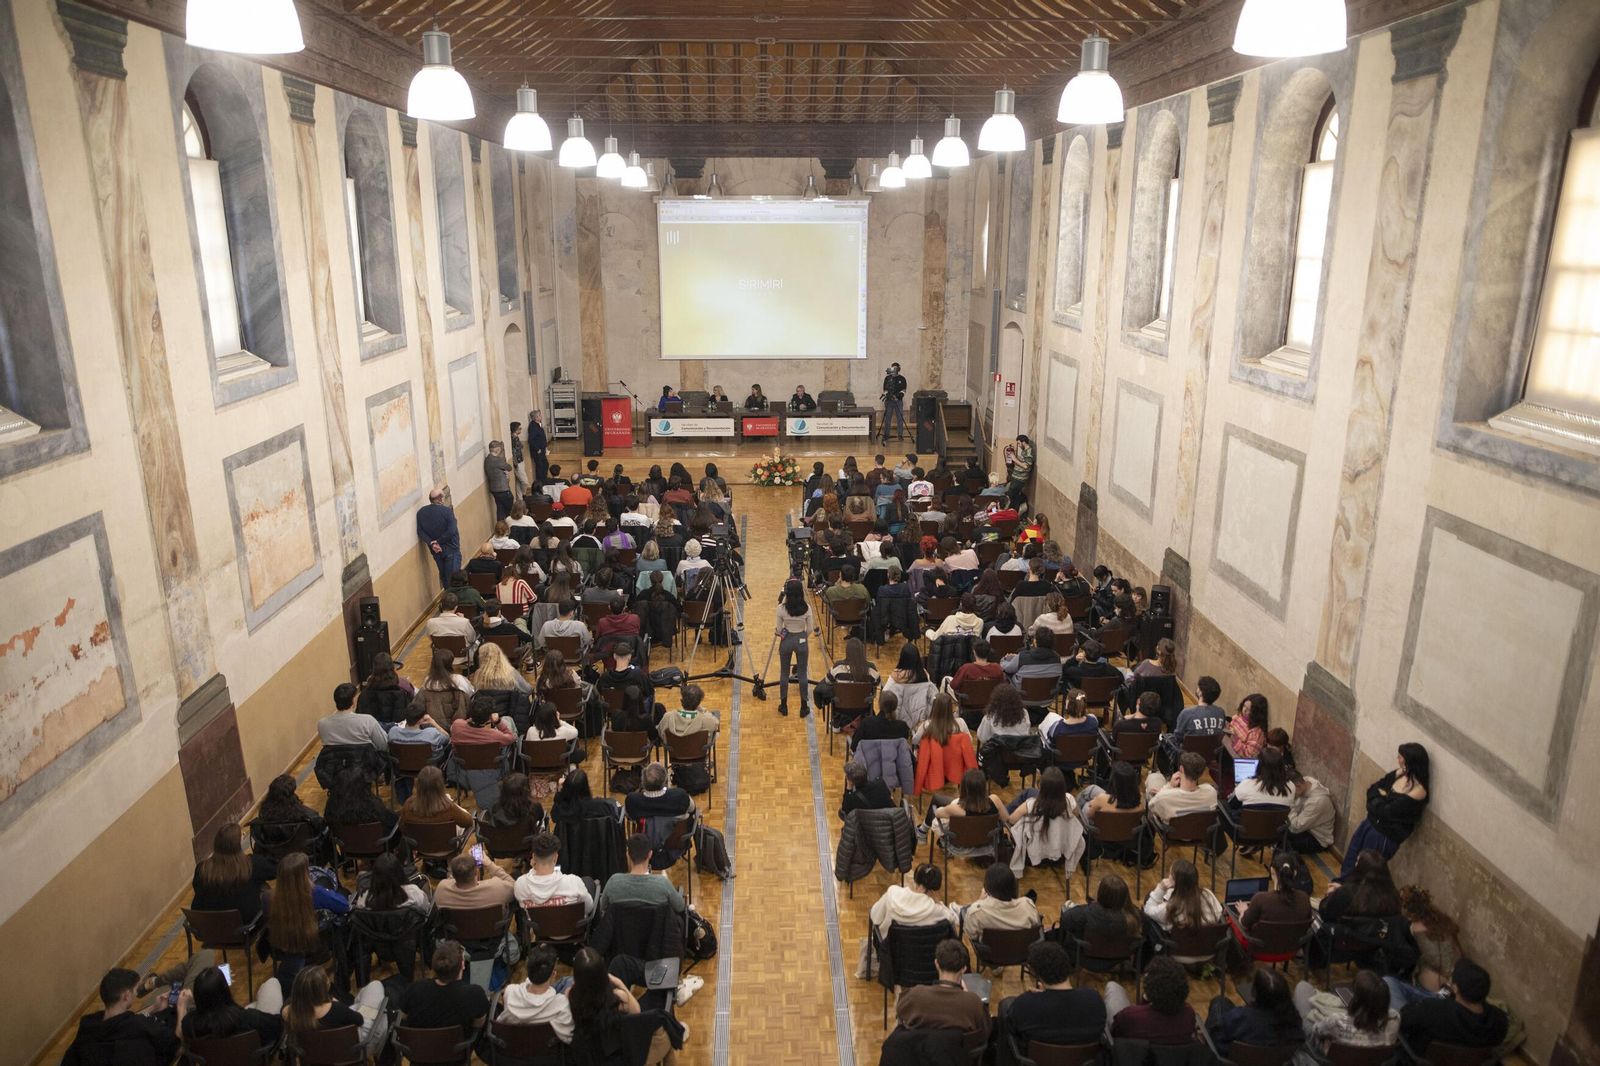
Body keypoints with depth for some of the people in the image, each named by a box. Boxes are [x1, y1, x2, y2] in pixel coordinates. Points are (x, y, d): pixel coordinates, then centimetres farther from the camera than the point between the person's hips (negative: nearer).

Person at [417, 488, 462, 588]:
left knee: (443, 575, 18)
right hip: (450, 548, -5)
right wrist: (438, 541, -14)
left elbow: (420, 532, -6)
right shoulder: (447, 511, -17)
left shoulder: (421, 512, -3)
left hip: (435, 550, 5)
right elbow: (451, 531, -24)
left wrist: (431, 543, -11)